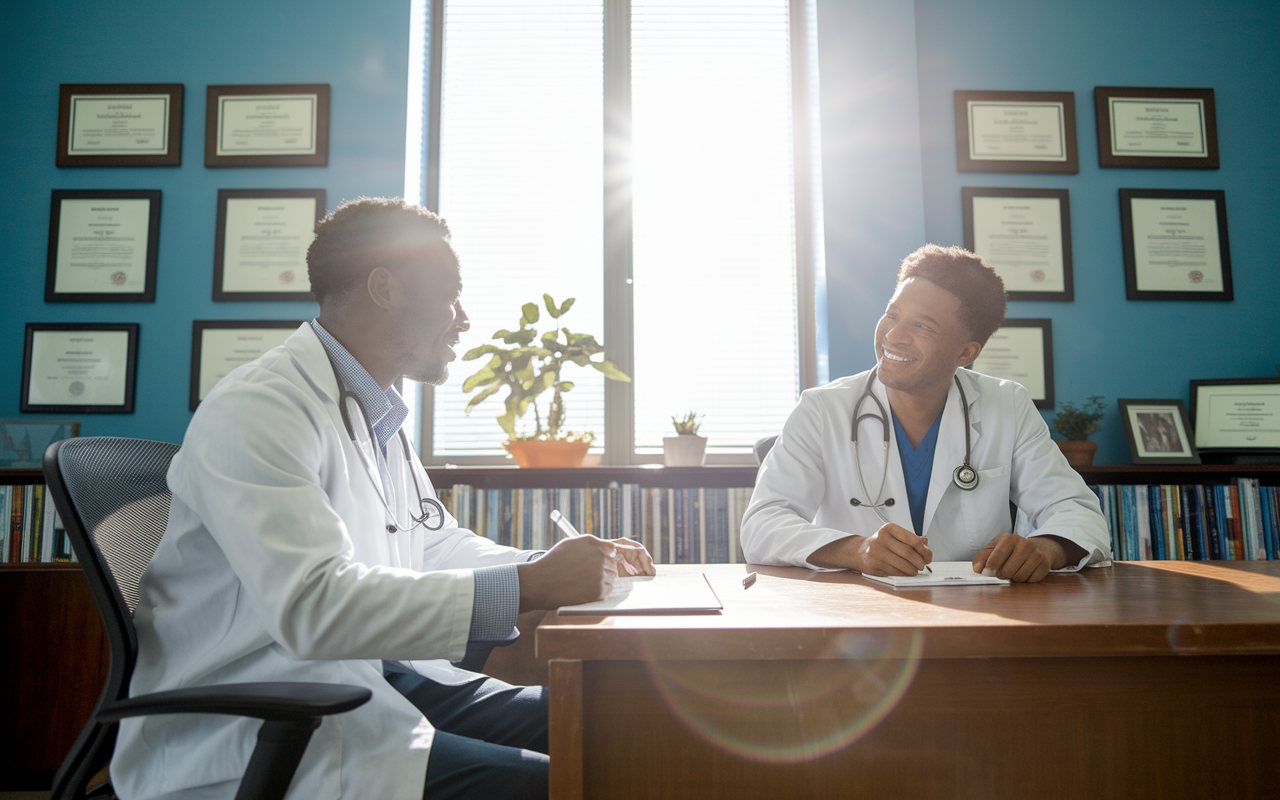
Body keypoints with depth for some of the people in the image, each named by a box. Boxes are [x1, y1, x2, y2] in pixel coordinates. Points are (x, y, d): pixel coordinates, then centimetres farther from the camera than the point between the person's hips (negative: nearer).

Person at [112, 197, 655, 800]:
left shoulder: (380, 419, 14)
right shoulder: (257, 411, -18)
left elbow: (436, 544, 22)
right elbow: (312, 605, -30)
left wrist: (566, 567, 8)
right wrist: (526, 587, -29)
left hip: (364, 677, 9)